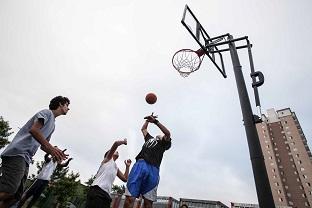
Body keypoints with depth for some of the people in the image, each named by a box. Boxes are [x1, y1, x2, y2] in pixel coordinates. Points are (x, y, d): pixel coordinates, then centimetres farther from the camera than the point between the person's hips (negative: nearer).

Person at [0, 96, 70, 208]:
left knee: (15, 196, 4)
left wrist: (55, 153, 11)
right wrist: (51, 148, -21)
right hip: (17, 153, -9)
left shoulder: (53, 124, 27)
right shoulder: (47, 112, 1)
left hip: (25, 158, 9)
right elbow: (33, 130, -16)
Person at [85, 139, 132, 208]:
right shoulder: (108, 159, 9)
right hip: (96, 191, -8)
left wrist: (127, 166, 24)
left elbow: (125, 179, 25)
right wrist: (124, 141, 11)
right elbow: (116, 143, -7)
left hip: (106, 194, 8)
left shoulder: (116, 168, 29)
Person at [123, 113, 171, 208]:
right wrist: (148, 120, 51)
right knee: (129, 198, -10)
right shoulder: (149, 138, 35)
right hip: (140, 164, 3)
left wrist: (155, 121, 0)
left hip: (152, 169, -2)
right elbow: (143, 129, 52)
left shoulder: (163, 143, 24)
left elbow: (168, 133, 4)